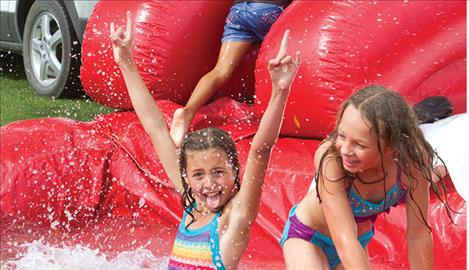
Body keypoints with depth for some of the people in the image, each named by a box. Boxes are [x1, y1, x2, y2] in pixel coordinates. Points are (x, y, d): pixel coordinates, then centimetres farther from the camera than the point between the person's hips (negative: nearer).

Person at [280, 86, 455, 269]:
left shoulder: (413, 160, -28)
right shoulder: (330, 158, -36)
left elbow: (418, 235, -19)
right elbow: (344, 240, -38)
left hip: (359, 240, 4)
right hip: (307, 237, -3)